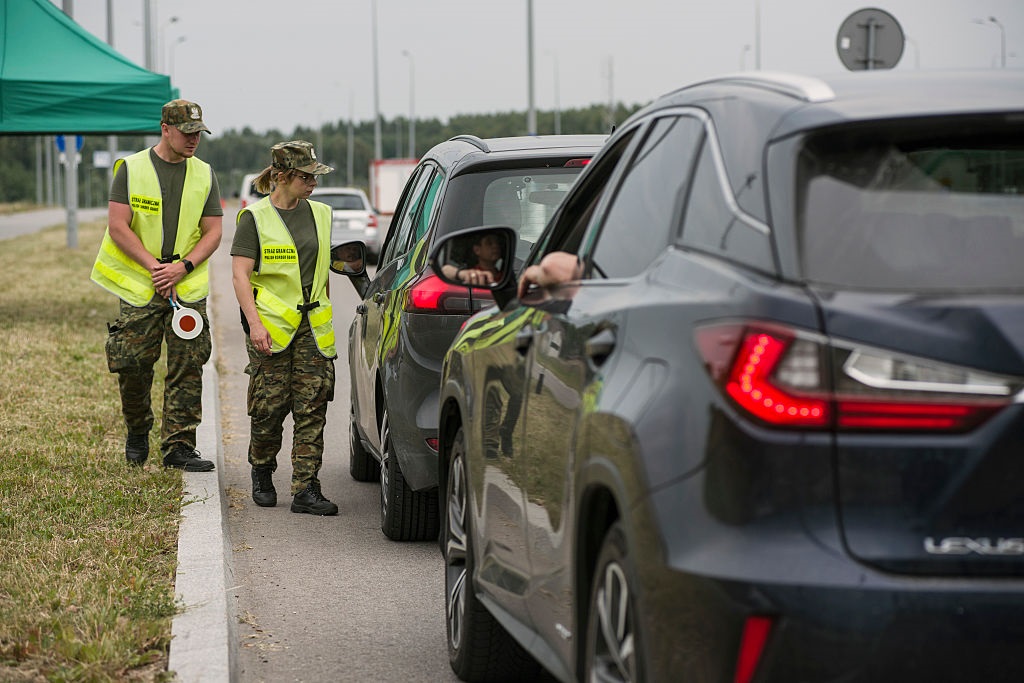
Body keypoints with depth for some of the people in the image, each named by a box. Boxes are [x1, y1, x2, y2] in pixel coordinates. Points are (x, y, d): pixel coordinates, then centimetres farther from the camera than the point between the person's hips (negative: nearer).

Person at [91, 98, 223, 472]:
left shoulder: (204, 175, 8)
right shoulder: (131, 169, 0)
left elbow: (212, 232, 5)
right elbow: (117, 226, -6)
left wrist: (183, 267, -11)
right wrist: (154, 267, -13)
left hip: (188, 287, 2)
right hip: (139, 286, -2)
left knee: (187, 367, -4)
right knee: (132, 363, -3)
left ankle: (179, 446, 1)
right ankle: (137, 430, 22)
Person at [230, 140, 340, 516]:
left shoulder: (320, 214, 12)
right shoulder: (255, 217, -3)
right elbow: (240, 274, -8)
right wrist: (254, 322, -17)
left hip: (312, 325, 4)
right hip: (271, 326, -4)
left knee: (312, 408, -4)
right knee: (270, 407, -1)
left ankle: (306, 489, -4)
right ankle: (262, 475, 23)